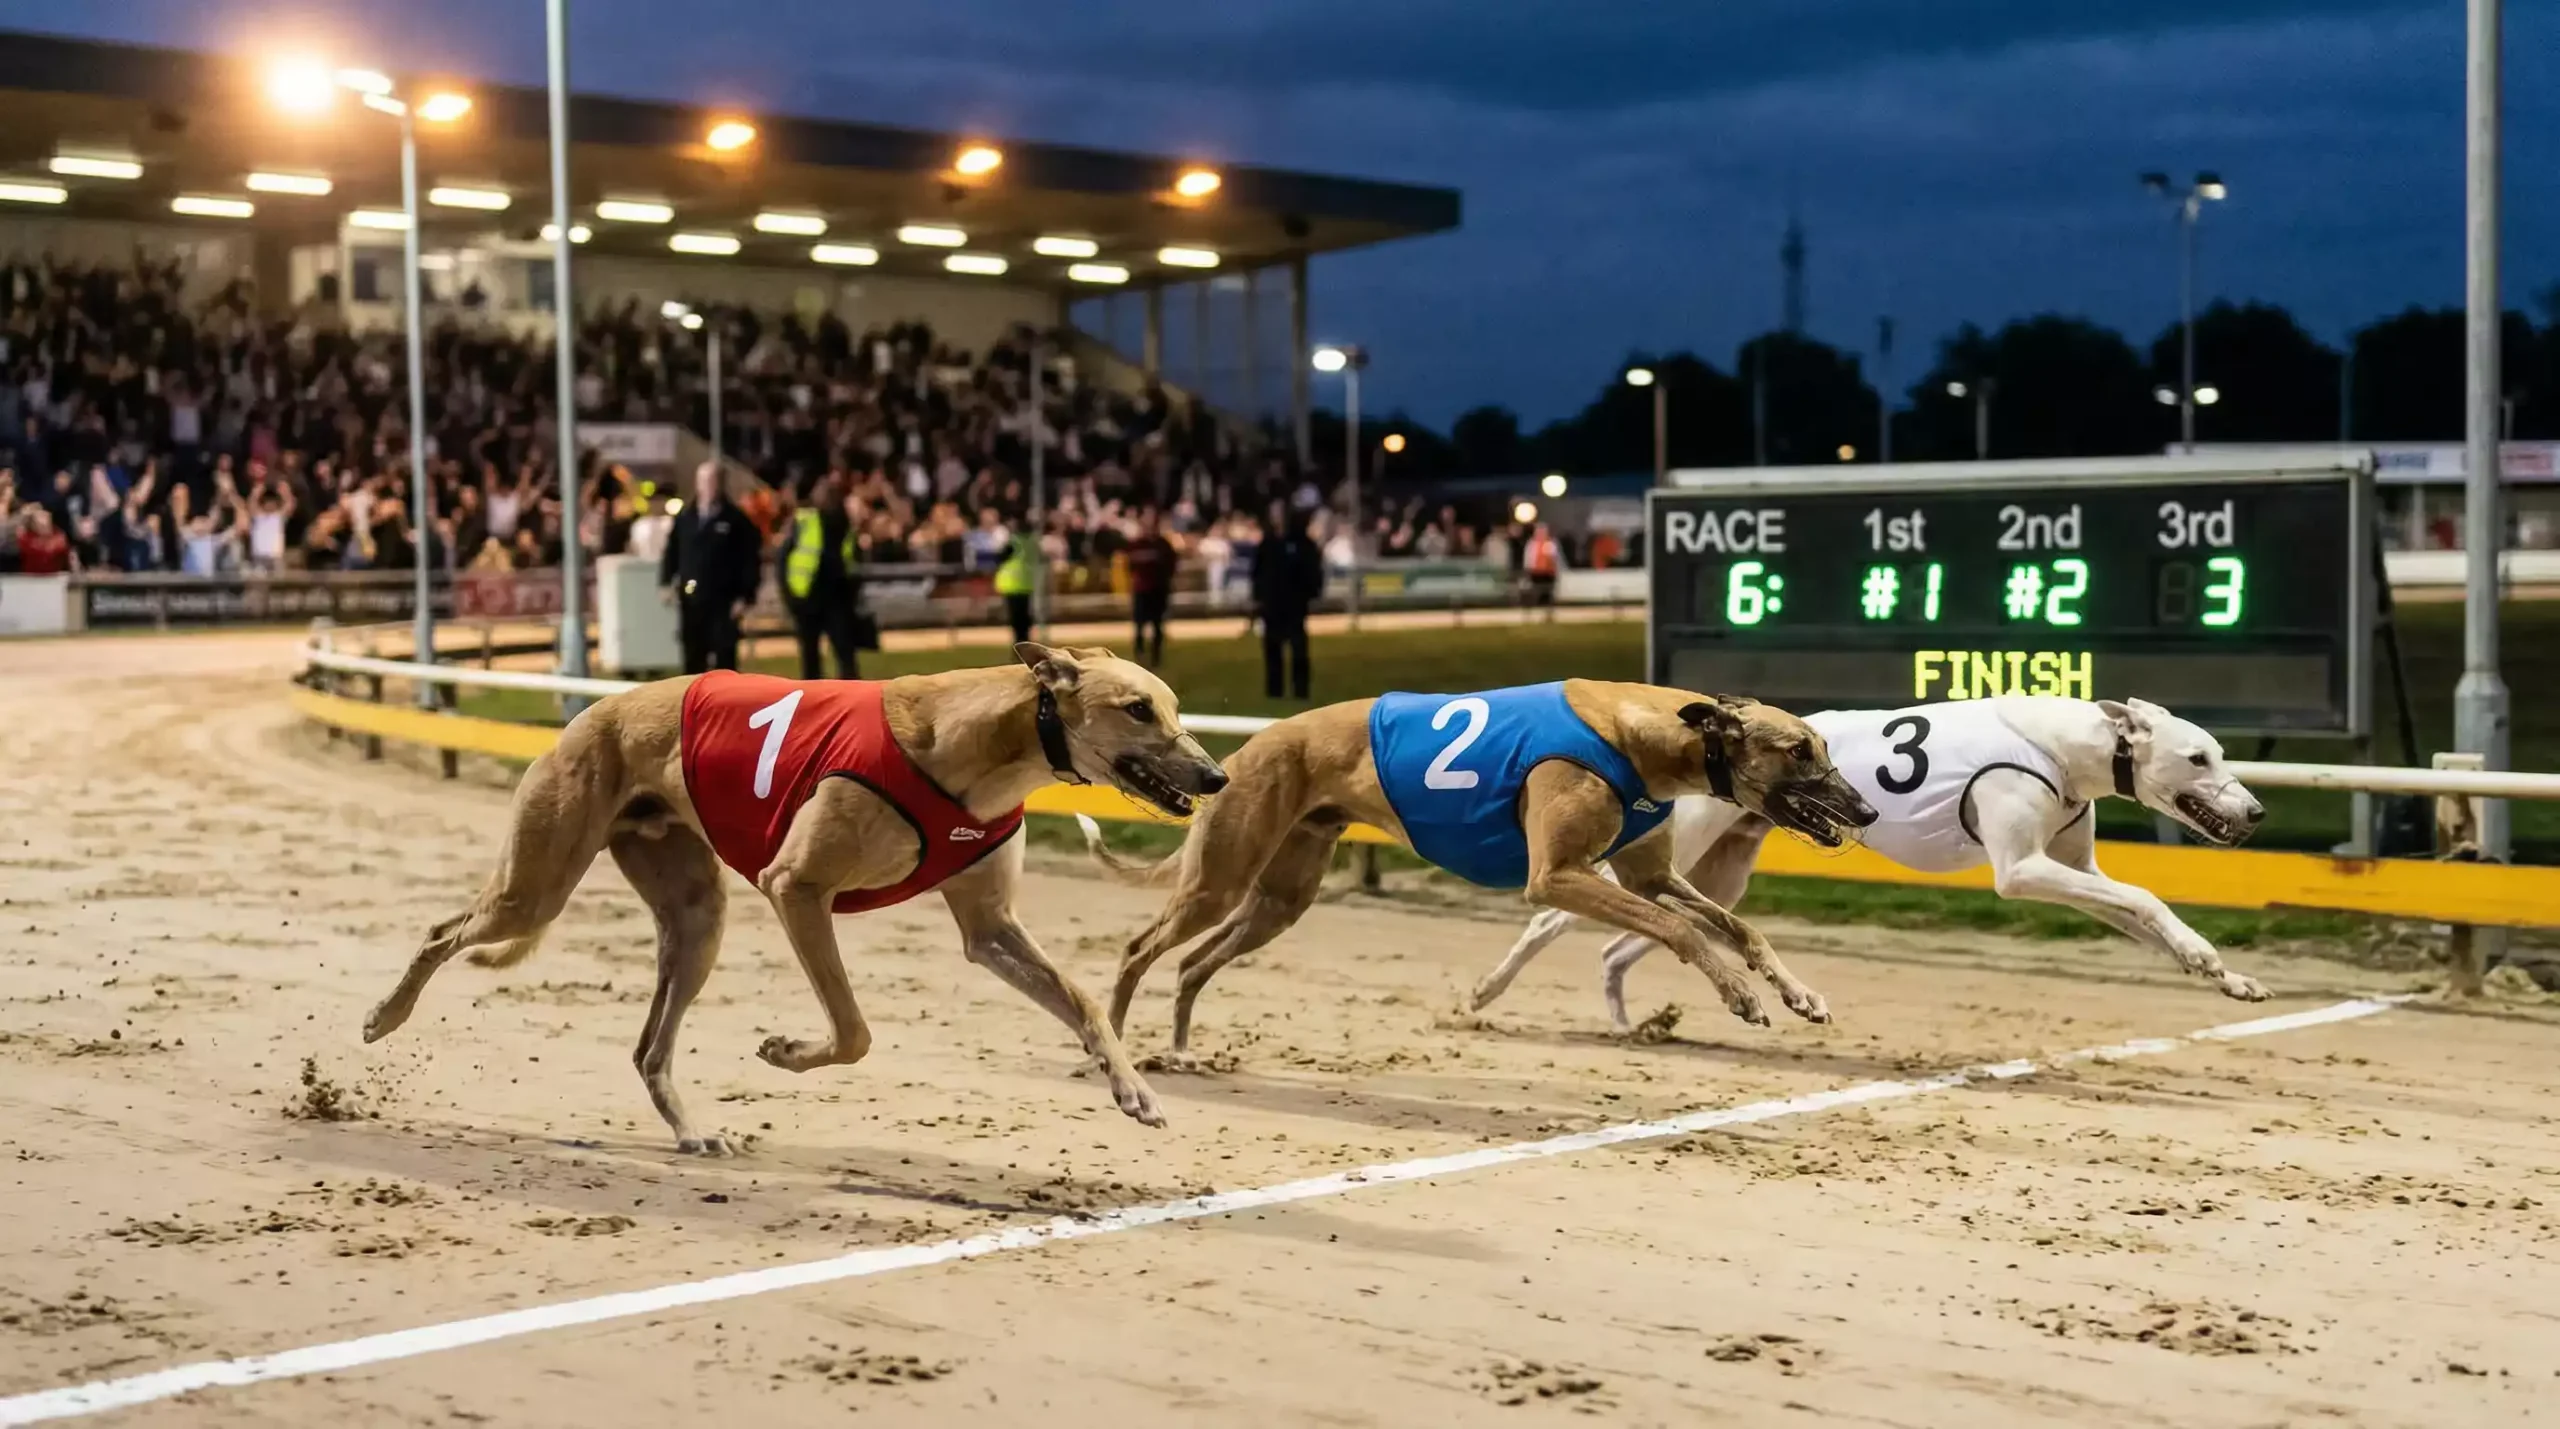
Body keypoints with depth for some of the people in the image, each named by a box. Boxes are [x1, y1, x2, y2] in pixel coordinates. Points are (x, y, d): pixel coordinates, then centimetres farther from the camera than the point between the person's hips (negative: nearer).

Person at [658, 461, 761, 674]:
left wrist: (745, 596, -8)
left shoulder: (736, 520, -1)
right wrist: (666, 583, 0)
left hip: (723, 602, -3)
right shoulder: (684, 518, 9)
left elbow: (750, 560, -3)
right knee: (693, 660, 10)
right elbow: (671, 553, 12)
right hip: (691, 601, 3)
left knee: (724, 658, -3)